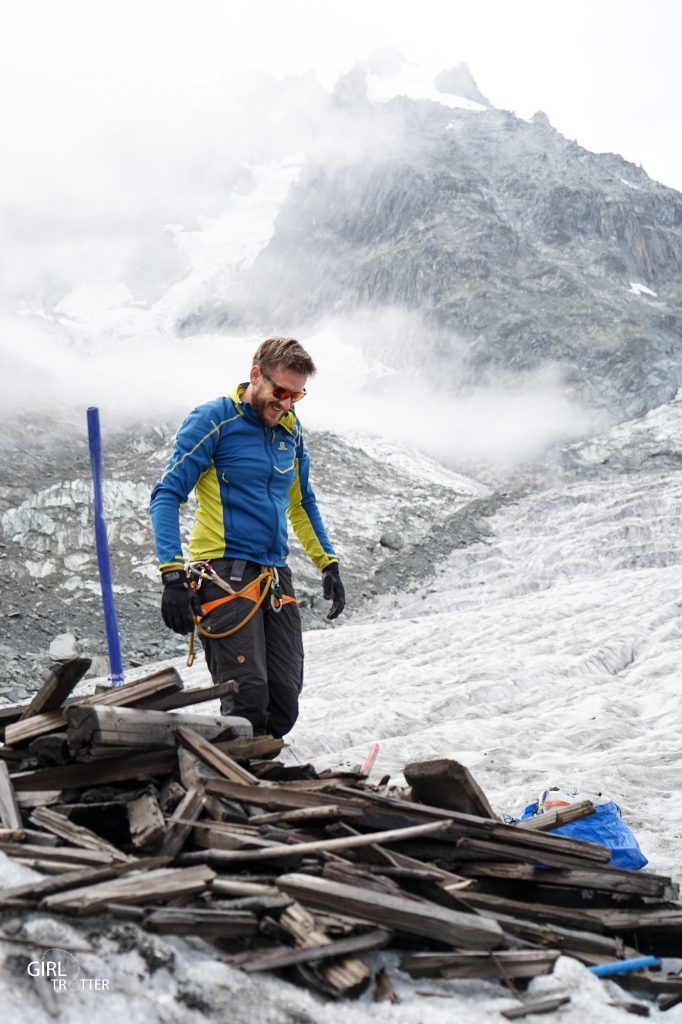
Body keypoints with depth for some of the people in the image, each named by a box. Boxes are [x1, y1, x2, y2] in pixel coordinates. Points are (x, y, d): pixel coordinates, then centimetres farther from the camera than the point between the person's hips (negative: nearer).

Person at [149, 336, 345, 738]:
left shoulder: (291, 431, 15)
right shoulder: (214, 419, -6)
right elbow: (166, 495, -10)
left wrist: (328, 563, 21)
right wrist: (173, 573, -20)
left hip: (275, 577, 7)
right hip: (225, 573, -7)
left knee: (284, 700, 2)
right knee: (248, 697, -15)